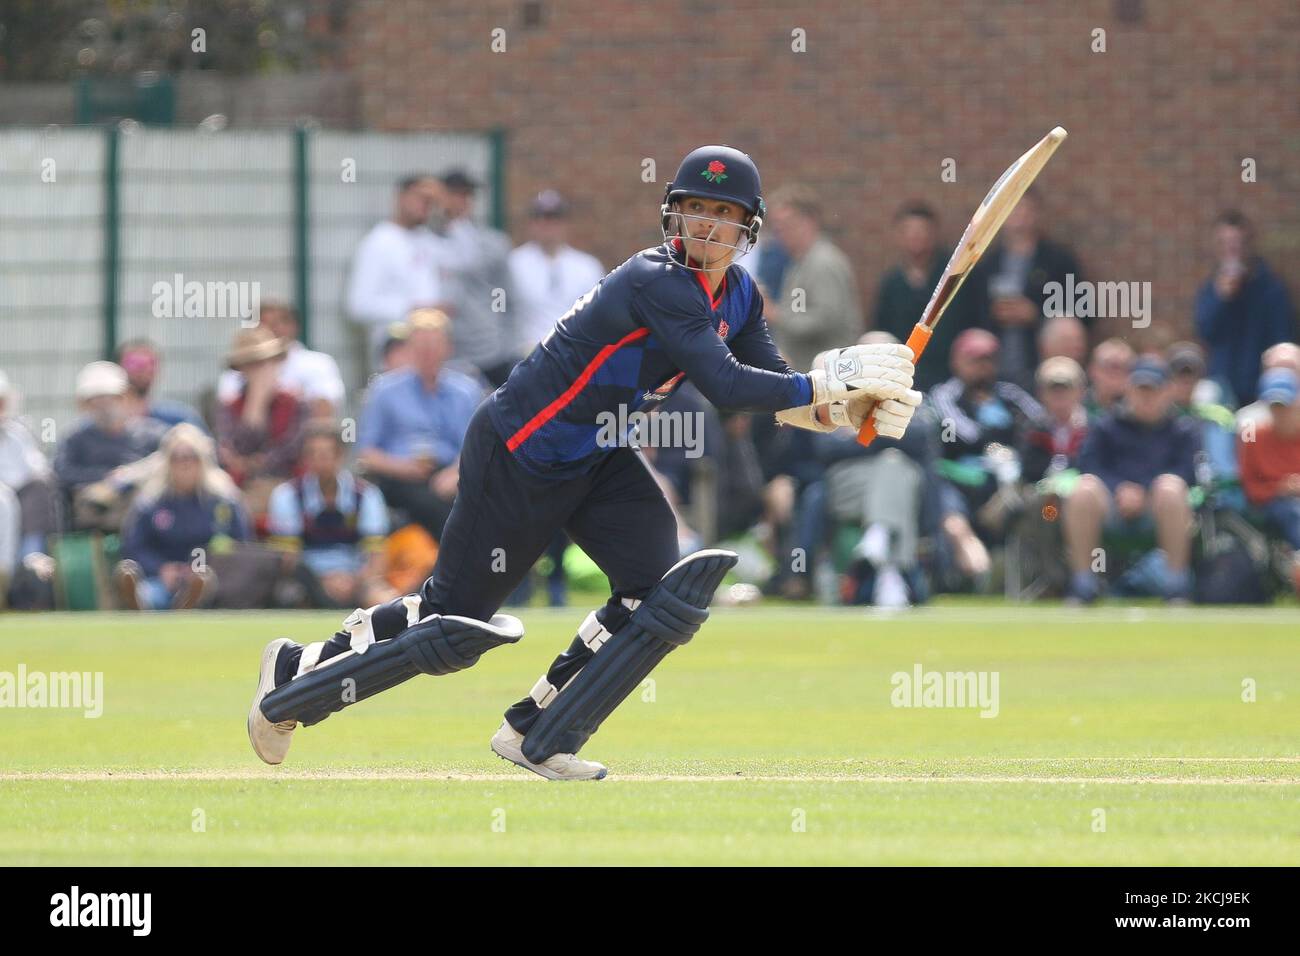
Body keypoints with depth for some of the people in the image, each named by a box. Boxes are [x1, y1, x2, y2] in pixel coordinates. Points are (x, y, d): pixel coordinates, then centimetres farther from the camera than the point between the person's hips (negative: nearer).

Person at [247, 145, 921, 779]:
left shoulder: (737, 296, 0)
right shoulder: (657, 283, -28)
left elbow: (776, 399, -1)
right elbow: (726, 388, -36)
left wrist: (849, 408, -19)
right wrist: (833, 379, -33)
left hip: (598, 462, 8)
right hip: (518, 458, -8)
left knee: (663, 591, -11)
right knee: (454, 622, 1)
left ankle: (539, 736, 1)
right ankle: (295, 679, 22)